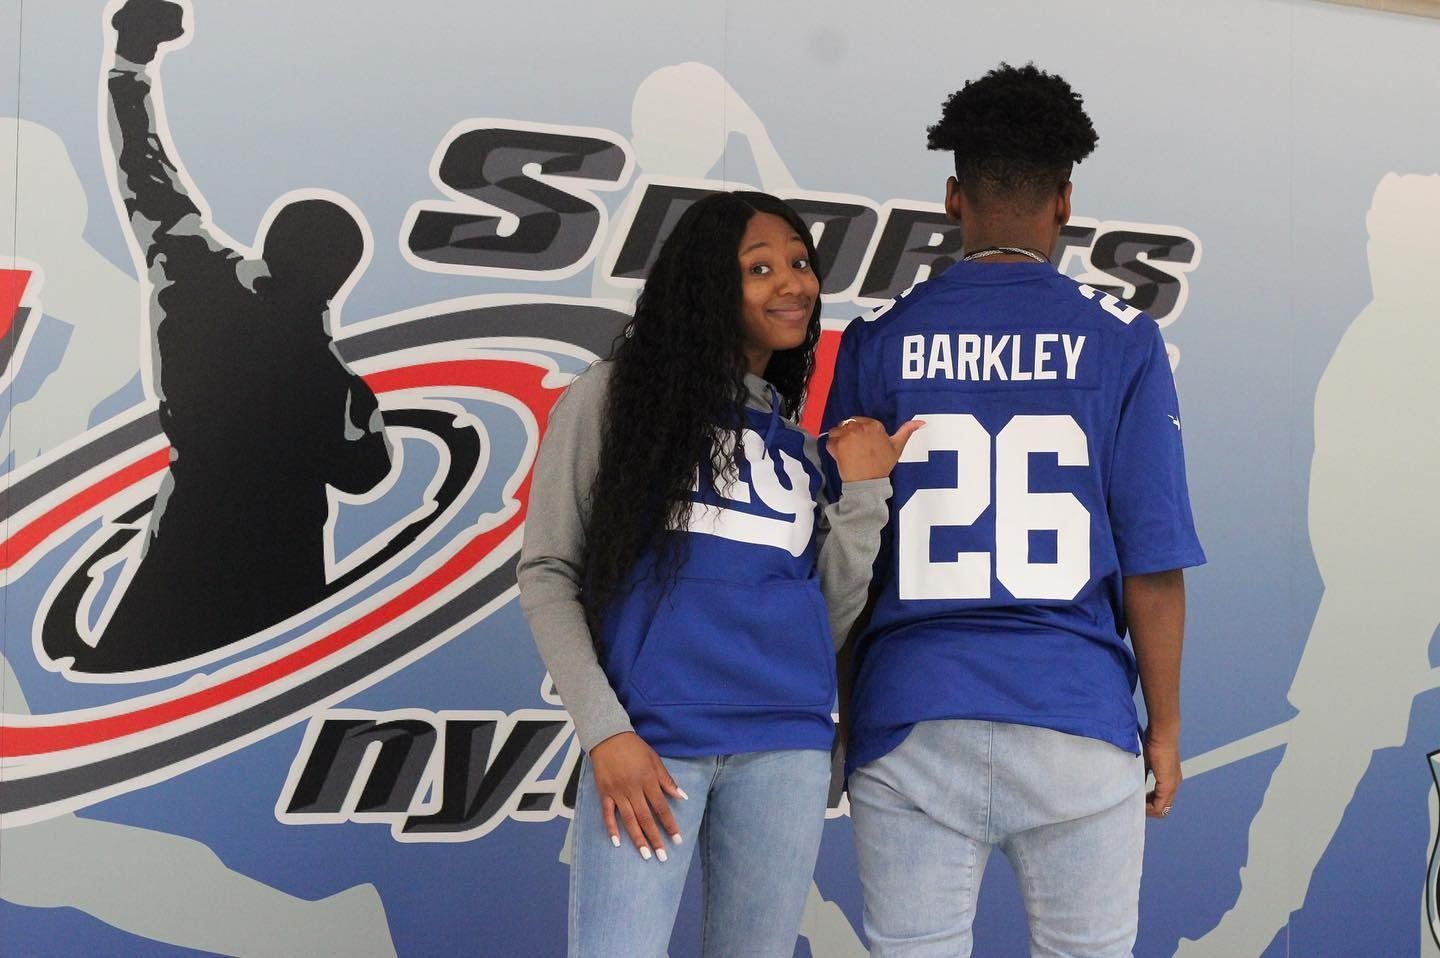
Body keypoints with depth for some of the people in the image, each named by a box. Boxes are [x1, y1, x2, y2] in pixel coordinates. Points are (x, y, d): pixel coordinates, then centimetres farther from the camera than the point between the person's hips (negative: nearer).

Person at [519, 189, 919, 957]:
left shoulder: (800, 442, 16)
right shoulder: (614, 395, 4)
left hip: (787, 742, 4)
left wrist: (865, 491, 1)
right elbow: (547, 571, 0)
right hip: (652, 738, -4)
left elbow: (829, 620, 12)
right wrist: (603, 729, -10)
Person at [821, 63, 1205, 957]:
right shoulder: (1120, 340, 0)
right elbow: (1153, 560, -2)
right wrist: (1164, 729, 8)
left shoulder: (879, 342, 3)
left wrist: (835, 715, 15)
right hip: (1079, 727, -1)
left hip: (911, 724, 1)